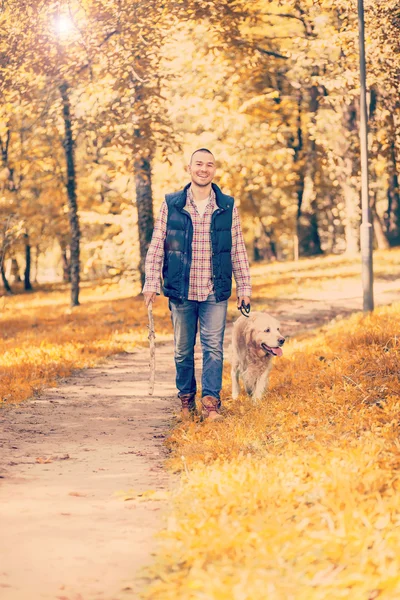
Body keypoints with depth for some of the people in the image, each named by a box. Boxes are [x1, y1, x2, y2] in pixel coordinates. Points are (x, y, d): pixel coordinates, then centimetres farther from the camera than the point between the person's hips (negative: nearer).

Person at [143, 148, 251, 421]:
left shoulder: (227, 207, 4)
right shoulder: (171, 205, 3)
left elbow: (238, 251, 8)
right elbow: (156, 247, 4)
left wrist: (244, 287, 5)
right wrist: (151, 283, -3)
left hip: (215, 293, 0)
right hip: (181, 291, 1)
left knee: (213, 347, -7)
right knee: (183, 349, 9)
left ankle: (211, 401, -4)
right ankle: (186, 399, 21)